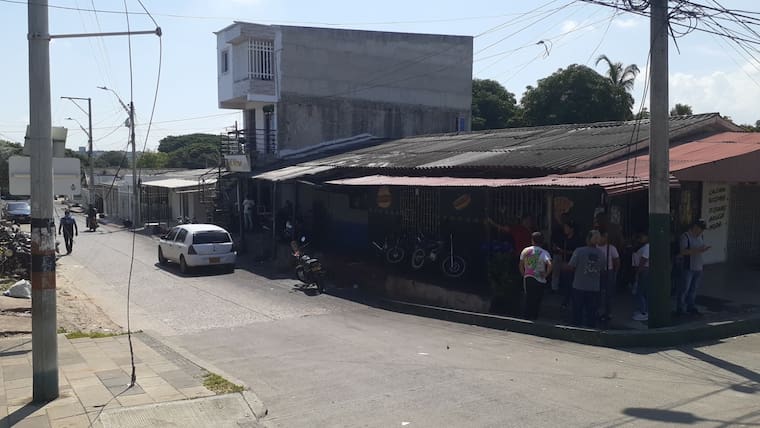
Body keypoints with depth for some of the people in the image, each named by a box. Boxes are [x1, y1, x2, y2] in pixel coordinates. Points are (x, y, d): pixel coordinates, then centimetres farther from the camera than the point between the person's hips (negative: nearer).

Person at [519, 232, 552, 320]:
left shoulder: (525, 251, 1)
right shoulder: (544, 253, -9)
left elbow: (521, 265, 5)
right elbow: (549, 265, -23)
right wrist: (546, 274, -10)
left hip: (527, 278, 2)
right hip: (539, 280, -2)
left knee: (528, 298, 12)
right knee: (537, 300, 9)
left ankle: (527, 316, 15)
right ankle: (534, 317, 13)